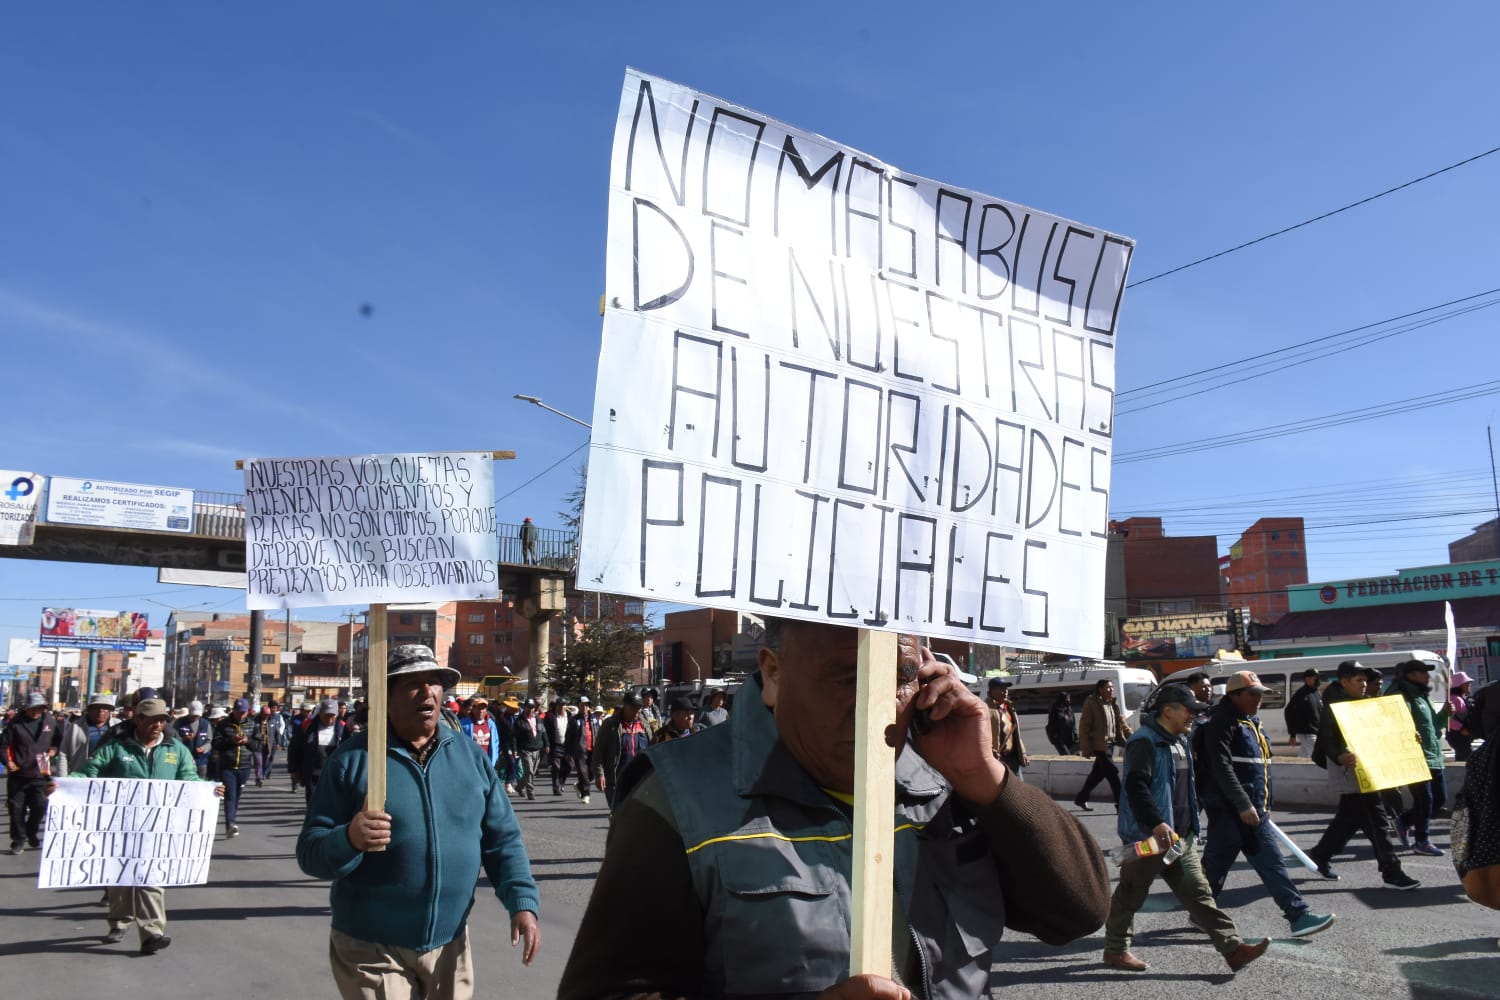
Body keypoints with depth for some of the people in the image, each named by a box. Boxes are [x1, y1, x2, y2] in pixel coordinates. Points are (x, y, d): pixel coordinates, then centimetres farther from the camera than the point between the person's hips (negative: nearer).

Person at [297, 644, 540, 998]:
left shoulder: (470, 755, 2)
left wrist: (523, 902, -9)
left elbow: (502, 839, 3)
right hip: (370, 950, -3)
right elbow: (310, 852, -10)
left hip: (449, 944, 3)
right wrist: (349, 839, -30)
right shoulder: (353, 758, -8)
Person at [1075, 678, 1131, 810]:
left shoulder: (1113, 704, 11)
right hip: (1100, 745, -8)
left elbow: (1121, 723, 16)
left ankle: (1081, 799, 29)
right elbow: (1084, 726, -12)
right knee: (1112, 774, -9)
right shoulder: (1091, 703, -11)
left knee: (1098, 773, 15)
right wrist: (1086, 748, -15)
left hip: (1110, 743, 8)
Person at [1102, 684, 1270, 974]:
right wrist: (1156, 824, -34)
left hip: (1182, 836, 9)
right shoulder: (1145, 741, -17)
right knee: (1131, 895, 5)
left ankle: (1233, 948, 5)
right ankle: (1115, 950, 18)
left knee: (1198, 892, 7)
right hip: (1149, 837, -9)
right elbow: (1136, 786, -27)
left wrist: (1191, 826, 26)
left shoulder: (1179, 741, 15)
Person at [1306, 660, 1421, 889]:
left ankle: (1320, 855, 29)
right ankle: (1391, 873, -4)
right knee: (1377, 821, -9)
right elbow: (1326, 739, -20)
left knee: (1348, 818, 17)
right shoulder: (1334, 706, -13)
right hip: (1350, 773, -10)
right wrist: (1339, 757, -40)